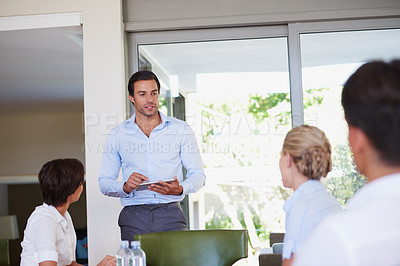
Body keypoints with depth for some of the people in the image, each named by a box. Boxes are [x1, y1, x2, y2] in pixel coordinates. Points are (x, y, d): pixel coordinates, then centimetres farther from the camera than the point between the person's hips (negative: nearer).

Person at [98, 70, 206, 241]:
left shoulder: (181, 129, 8)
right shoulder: (117, 135, 10)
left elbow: (198, 174, 9)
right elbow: (104, 182, 11)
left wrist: (180, 189, -12)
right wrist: (125, 187, -10)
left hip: (170, 214, 0)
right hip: (133, 216, 1)